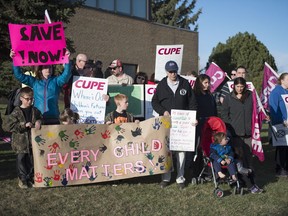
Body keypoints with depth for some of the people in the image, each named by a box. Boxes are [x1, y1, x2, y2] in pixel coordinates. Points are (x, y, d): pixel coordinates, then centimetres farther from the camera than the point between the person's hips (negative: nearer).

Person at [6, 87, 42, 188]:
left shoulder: (35, 111, 4)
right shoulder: (16, 112, -9)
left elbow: (40, 119, 16)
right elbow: (10, 126, -13)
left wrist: (39, 122, -8)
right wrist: (24, 125, -20)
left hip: (33, 141, 4)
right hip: (21, 143, -4)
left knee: (32, 160, 11)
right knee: (21, 160, 4)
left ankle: (31, 177, 27)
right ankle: (22, 179, 18)